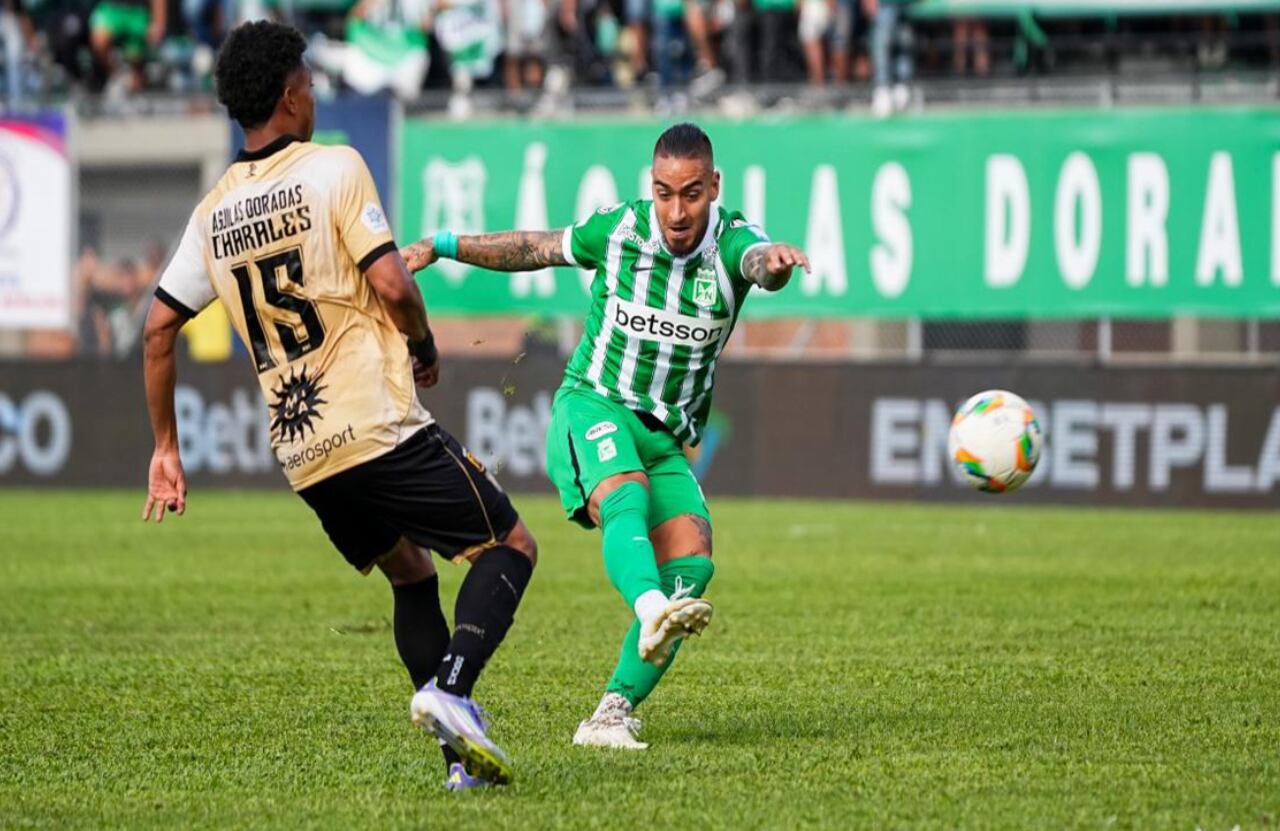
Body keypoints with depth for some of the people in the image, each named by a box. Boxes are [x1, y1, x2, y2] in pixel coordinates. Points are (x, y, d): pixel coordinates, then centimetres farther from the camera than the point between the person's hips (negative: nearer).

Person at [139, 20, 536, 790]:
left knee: (411, 574, 23)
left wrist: (166, 448, 21)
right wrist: (426, 347, 5)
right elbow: (390, 283, -15)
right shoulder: (334, 168, -6)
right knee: (510, 545, 5)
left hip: (301, 454, 7)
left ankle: (466, 754, 13)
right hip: (381, 428, -6)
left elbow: (159, 328, 13)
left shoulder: (214, 212, 12)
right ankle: (451, 689, -20)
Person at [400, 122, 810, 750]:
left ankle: (615, 710, -14)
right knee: (626, 498, -34)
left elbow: (761, 262, -33)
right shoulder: (618, 230, -5)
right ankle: (652, 612, -64)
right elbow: (534, 249, 13)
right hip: (593, 408, -2)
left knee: (692, 559, -17)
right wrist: (443, 246, 11)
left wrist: (774, 262, -58)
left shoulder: (730, 242, -8)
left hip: (667, 438, 2)